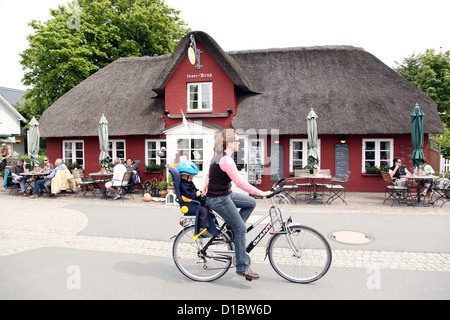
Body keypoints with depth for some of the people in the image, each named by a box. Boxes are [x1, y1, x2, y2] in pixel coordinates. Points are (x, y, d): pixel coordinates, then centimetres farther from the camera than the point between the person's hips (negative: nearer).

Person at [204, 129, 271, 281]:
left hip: (224, 195, 10)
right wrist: (261, 193, -24)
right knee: (241, 228, -4)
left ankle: (231, 230, 15)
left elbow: (209, 174, 21)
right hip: (219, 200, -10)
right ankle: (242, 267, 5)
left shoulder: (219, 156, 9)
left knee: (251, 203, 13)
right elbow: (240, 183, -27)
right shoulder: (226, 160, -23)